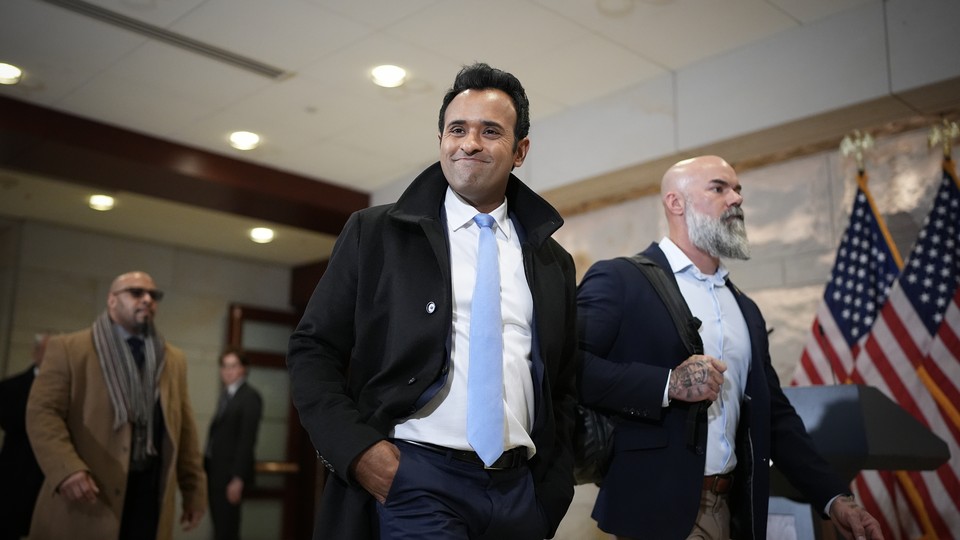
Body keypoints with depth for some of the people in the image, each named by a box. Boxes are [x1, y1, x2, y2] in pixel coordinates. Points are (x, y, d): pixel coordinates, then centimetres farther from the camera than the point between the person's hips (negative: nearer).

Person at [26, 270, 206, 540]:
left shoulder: (174, 359, 16)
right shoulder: (69, 348, 3)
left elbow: (184, 428, 15)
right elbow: (42, 412, -6)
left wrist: (194, 490, 11)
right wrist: (66, 469, -21)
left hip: (150, 494, 4)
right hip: (88, 495, -3)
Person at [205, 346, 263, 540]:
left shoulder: (250, 396, -10)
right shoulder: (226, 394, 13)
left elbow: (248, 439, -15)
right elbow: (218, 433, 11)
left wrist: (238, 479, -18)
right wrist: (207, 469, 8)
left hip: (230, 473, -7)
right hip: (215, 469, 7)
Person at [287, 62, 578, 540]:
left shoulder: (553, 263, 10)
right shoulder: (375, 233, 2)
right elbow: (312, 350, 1)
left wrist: (553, 489, 7)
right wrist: (355, 447, -11)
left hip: (520, 488, 4)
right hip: (412, 480, -3)